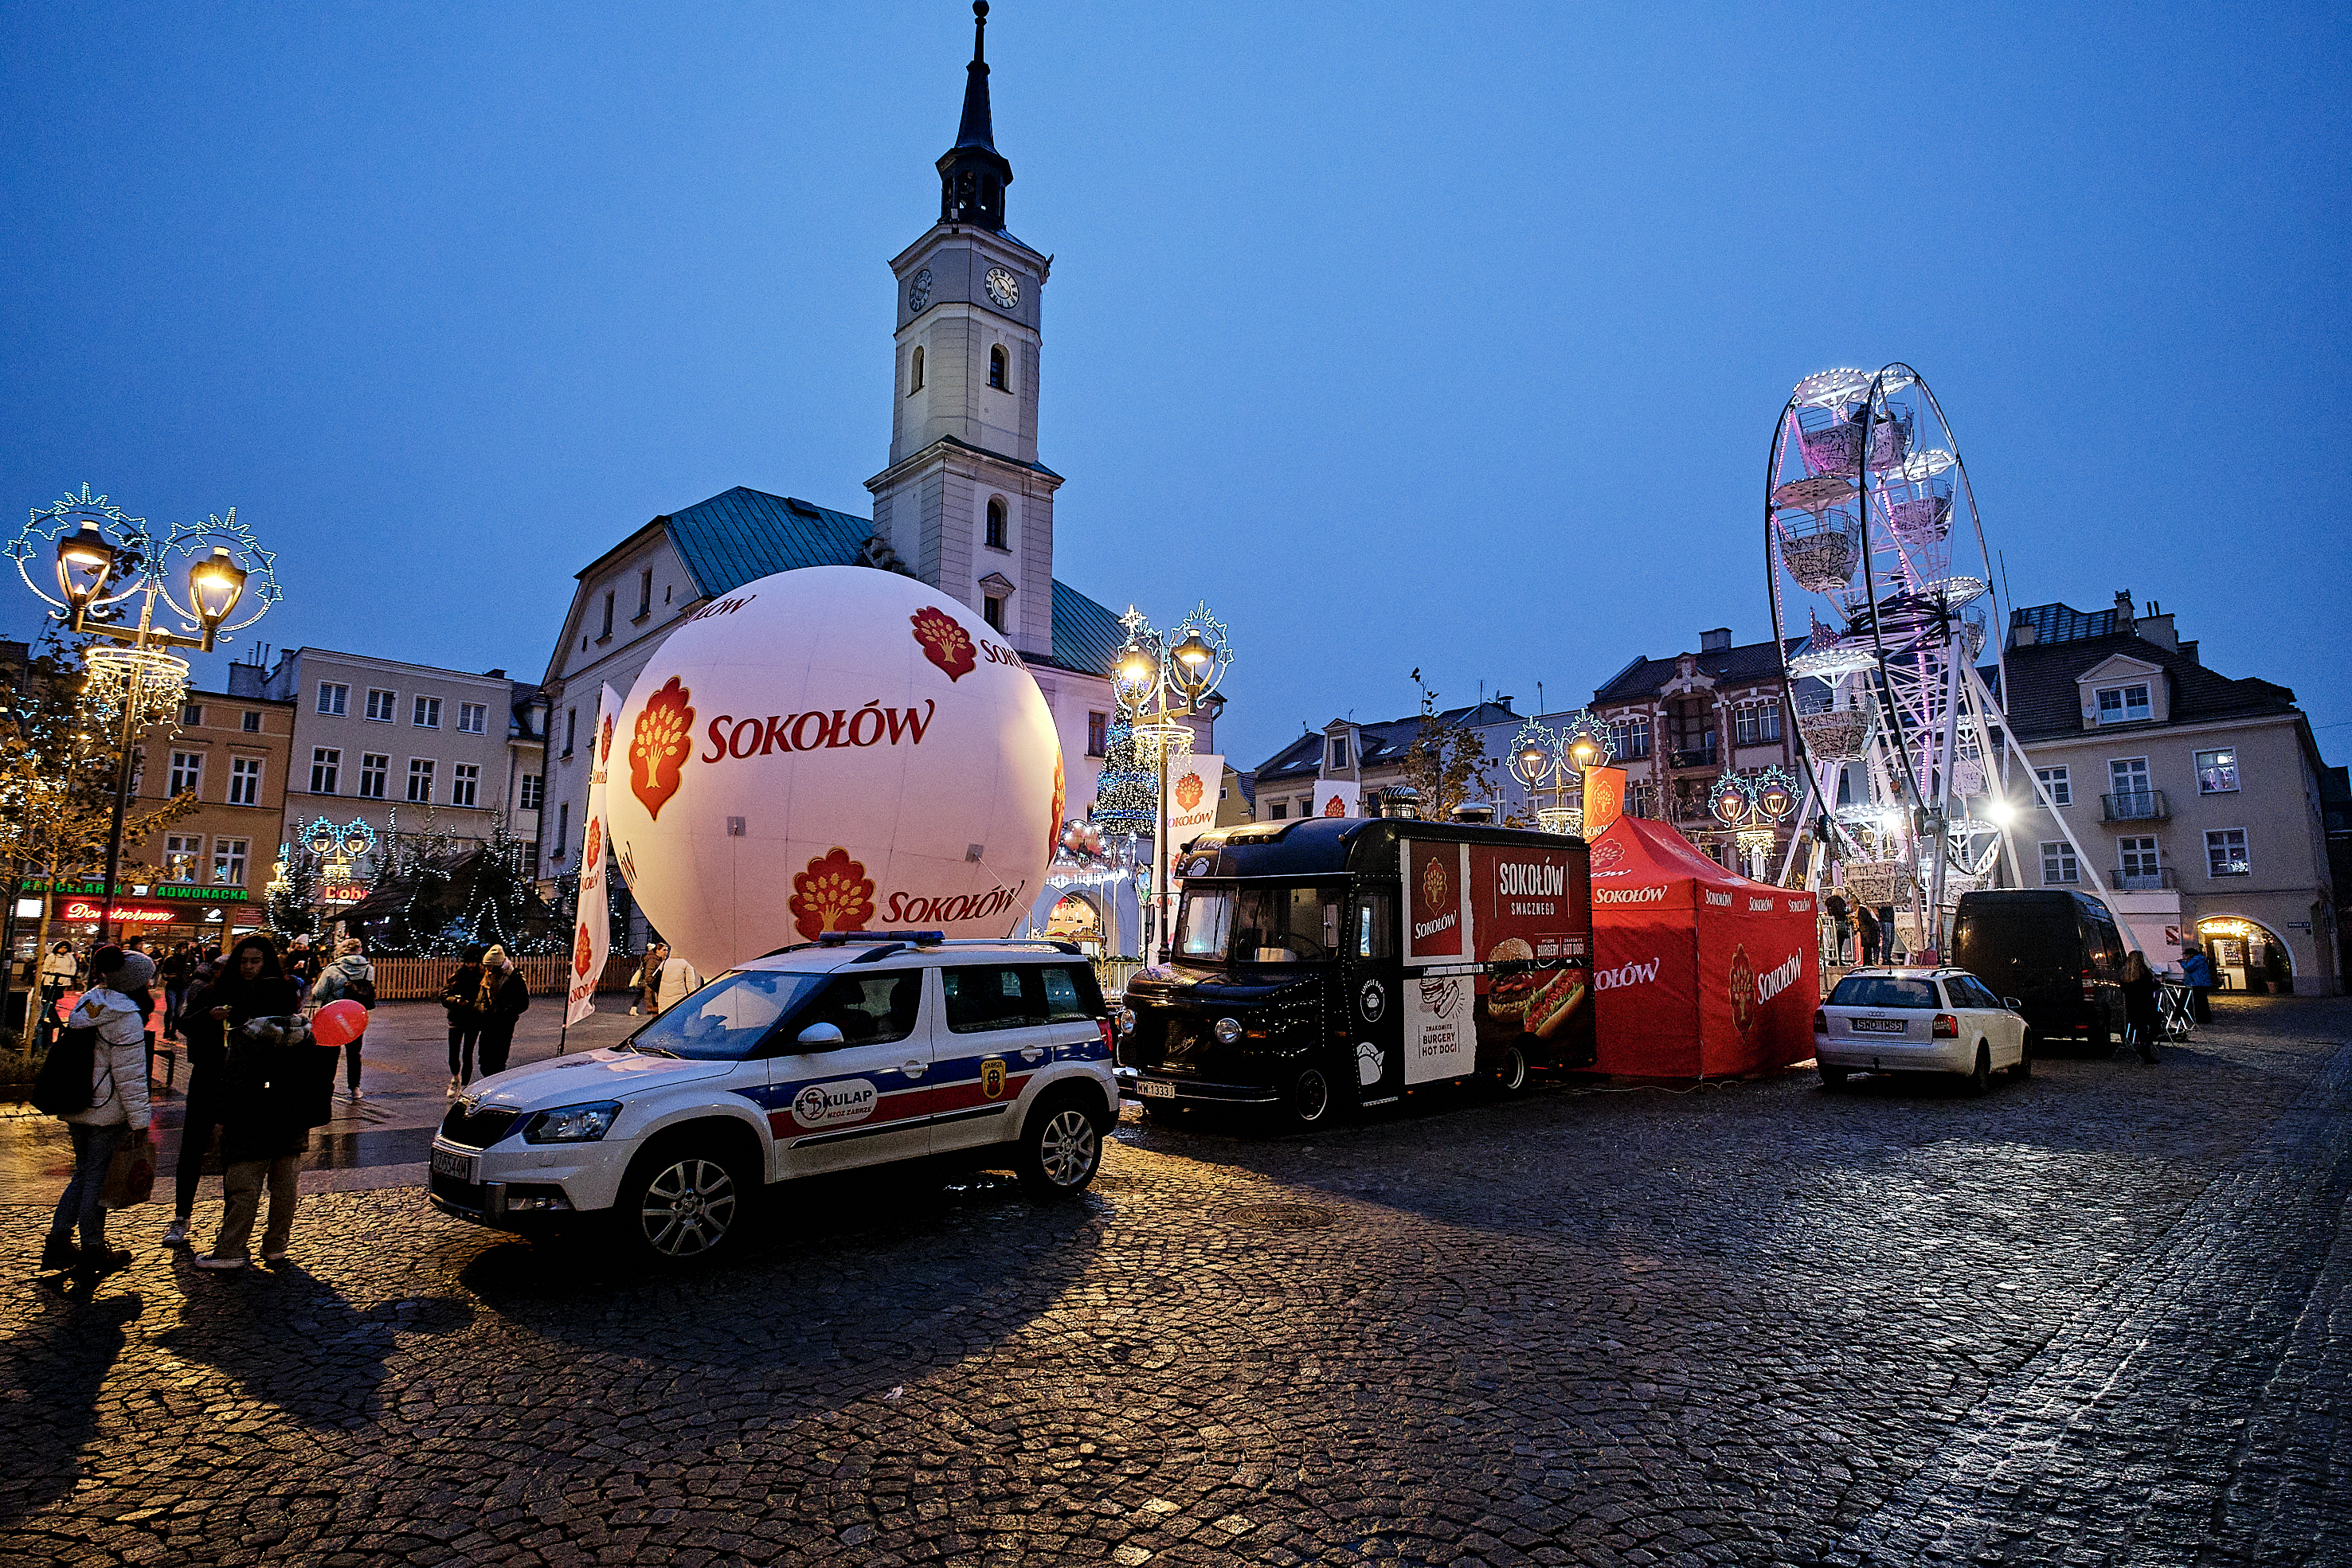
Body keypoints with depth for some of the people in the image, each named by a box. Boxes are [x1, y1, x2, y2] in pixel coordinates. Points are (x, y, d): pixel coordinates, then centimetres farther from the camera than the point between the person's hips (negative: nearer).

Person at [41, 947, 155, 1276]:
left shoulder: (86, 1003, 5)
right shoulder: (126, 1019, -22)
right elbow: (130, 1076, -20)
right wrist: (140, 1122, -13)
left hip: (76, 1109, 8)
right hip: (107, 1113, -8)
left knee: (84, 1174, 19)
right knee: (97, 1178, 3)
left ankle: (57, 1243, 22)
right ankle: (93, 1250, 14)